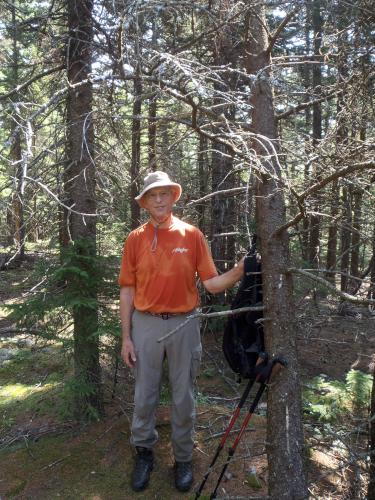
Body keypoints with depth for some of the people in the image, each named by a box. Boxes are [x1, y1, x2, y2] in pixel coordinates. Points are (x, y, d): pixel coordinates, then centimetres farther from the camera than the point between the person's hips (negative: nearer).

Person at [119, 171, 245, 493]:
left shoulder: (192, 235, -2)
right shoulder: (135, 239, 0)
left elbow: (211, 283, -4)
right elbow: (127, 290, 2)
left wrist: (238, 272, -24)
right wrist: (126, 336, -1)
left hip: (183, 324, 0)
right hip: (146, 325, 1)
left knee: (183, 397, 11)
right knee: (144, 396, 12)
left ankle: (183, 459, 30)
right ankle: (144, 453, 33)